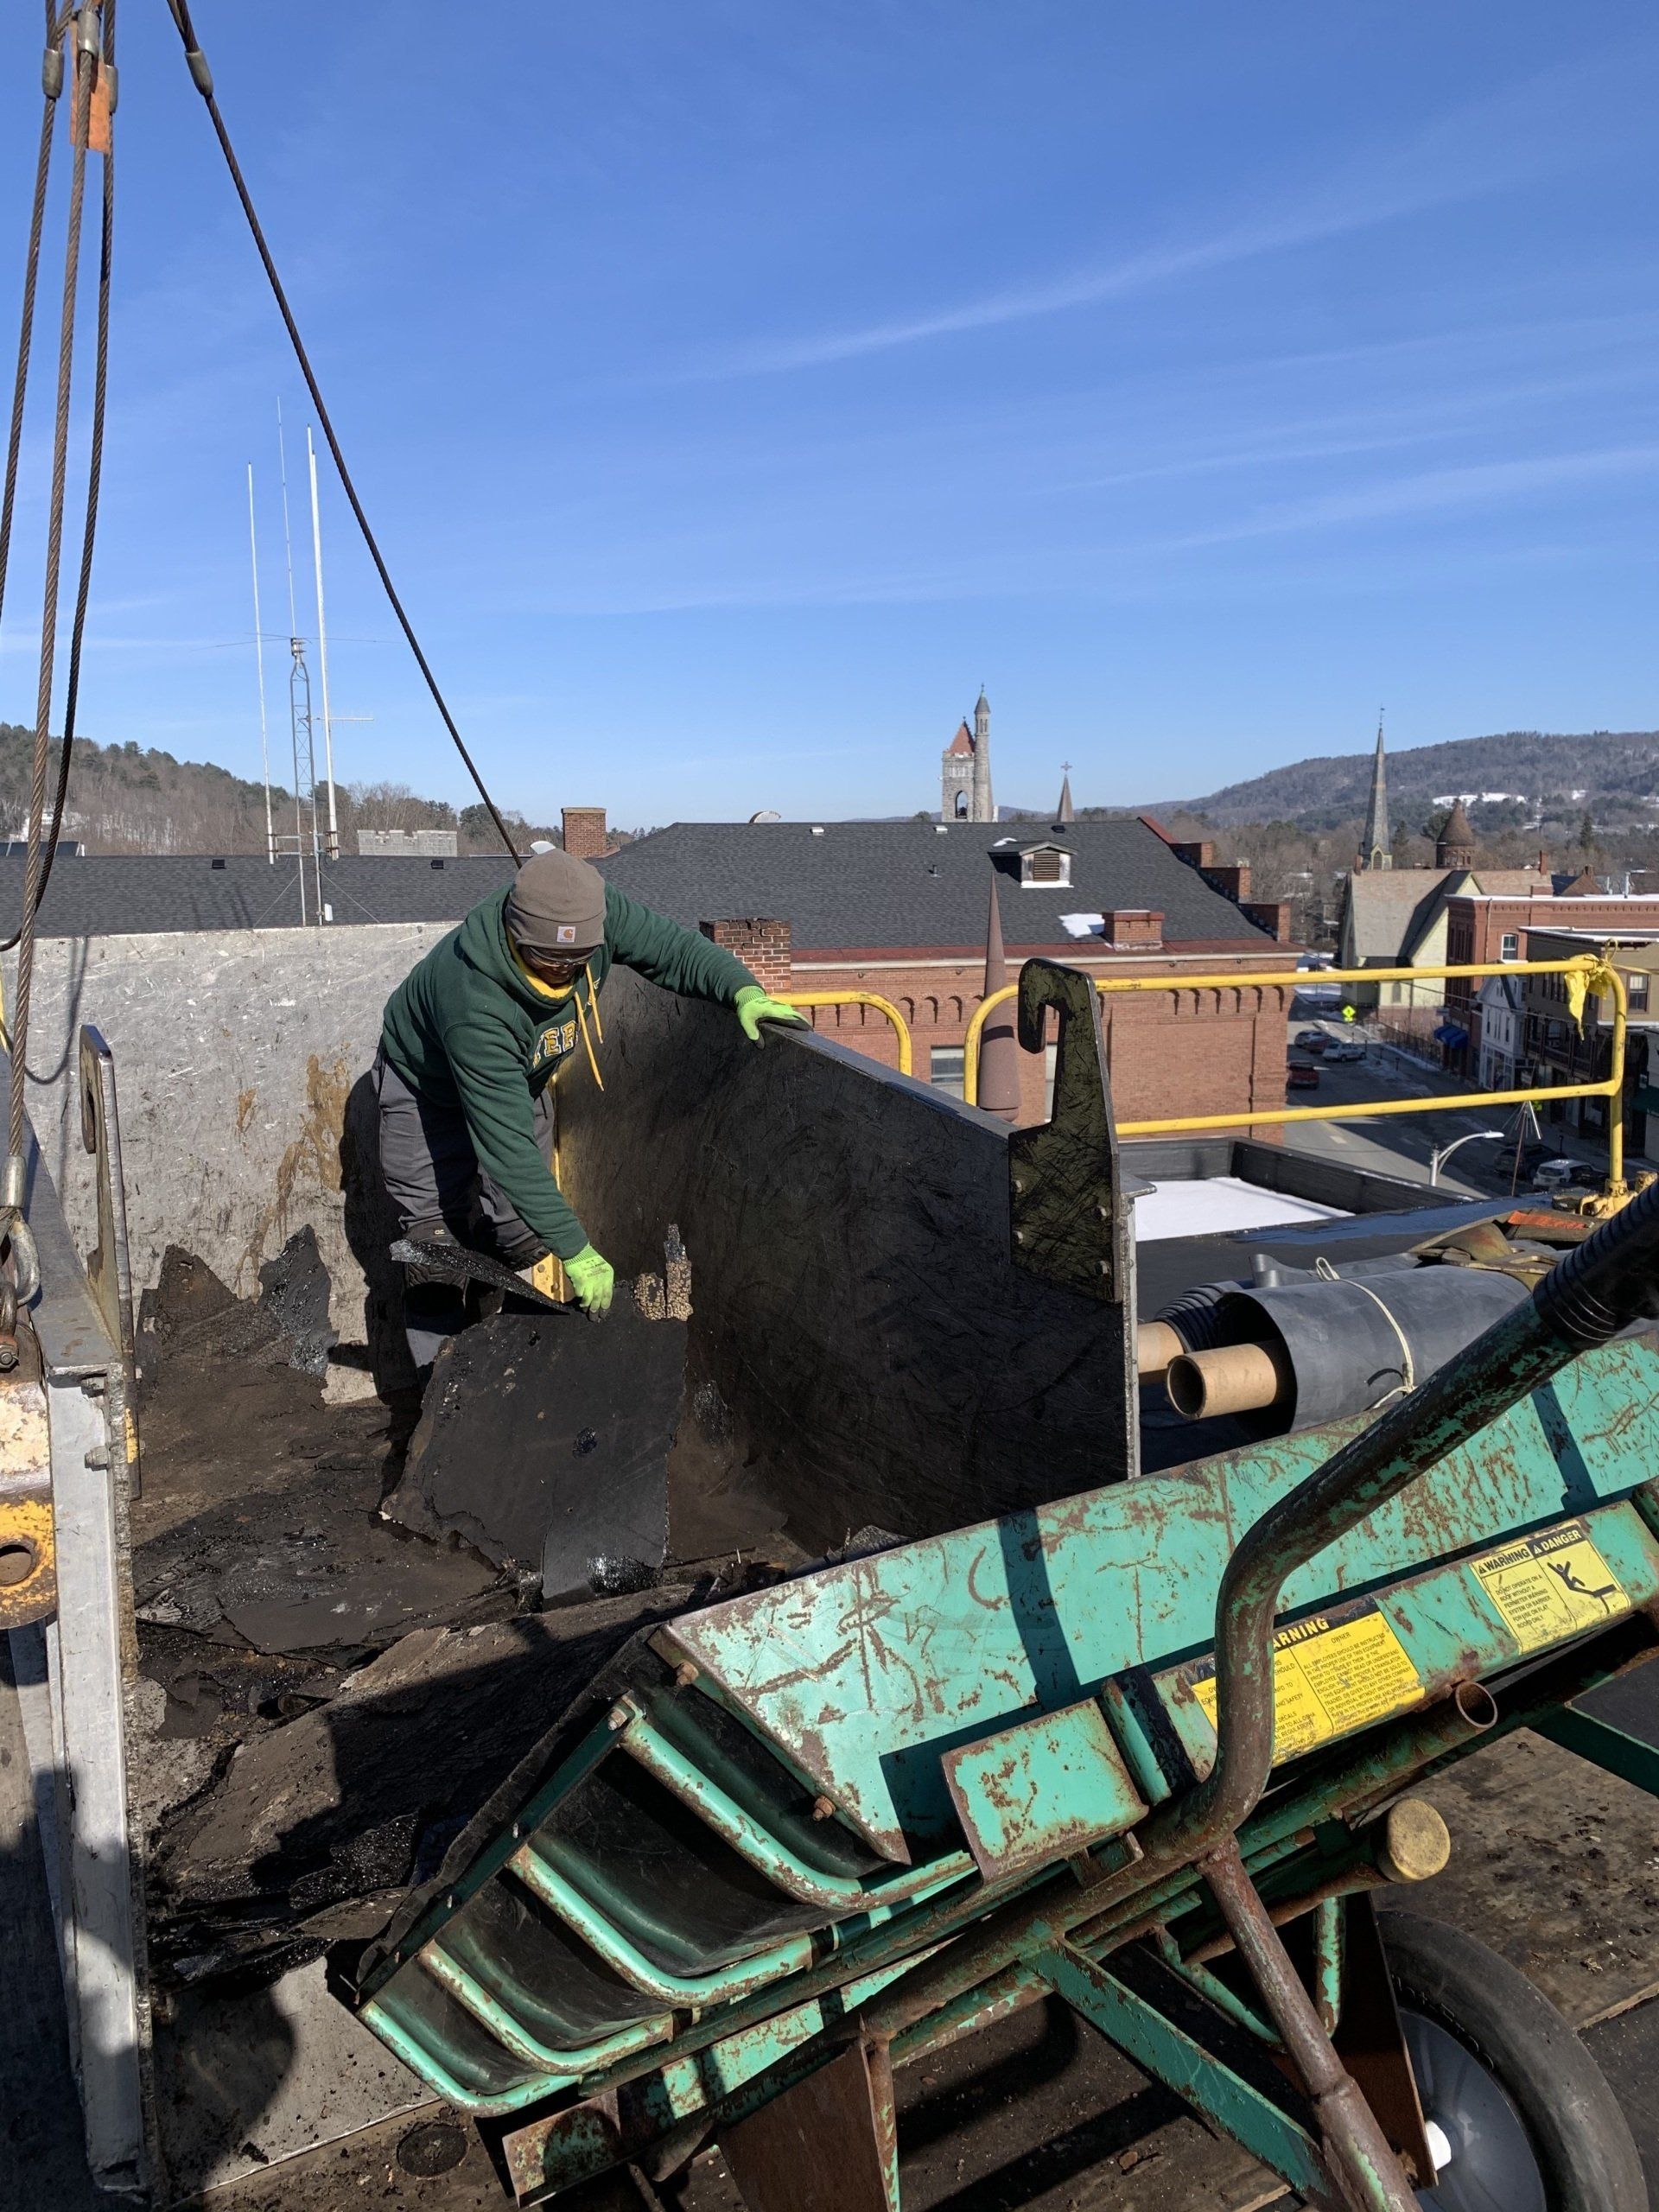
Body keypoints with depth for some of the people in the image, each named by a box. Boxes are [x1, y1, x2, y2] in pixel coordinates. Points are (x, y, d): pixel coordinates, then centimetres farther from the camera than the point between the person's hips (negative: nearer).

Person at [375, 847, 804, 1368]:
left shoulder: (598, 910, -32)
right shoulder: (473, 1002, -45)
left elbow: (672, 948, -15)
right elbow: (508, 1144, -43)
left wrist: (744, 990, -36)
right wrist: (575, 1250, -43)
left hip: (520, 1078, 5)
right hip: (427, 1089, -5)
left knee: (525, 1237, 3)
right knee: (436, 1241, -5)